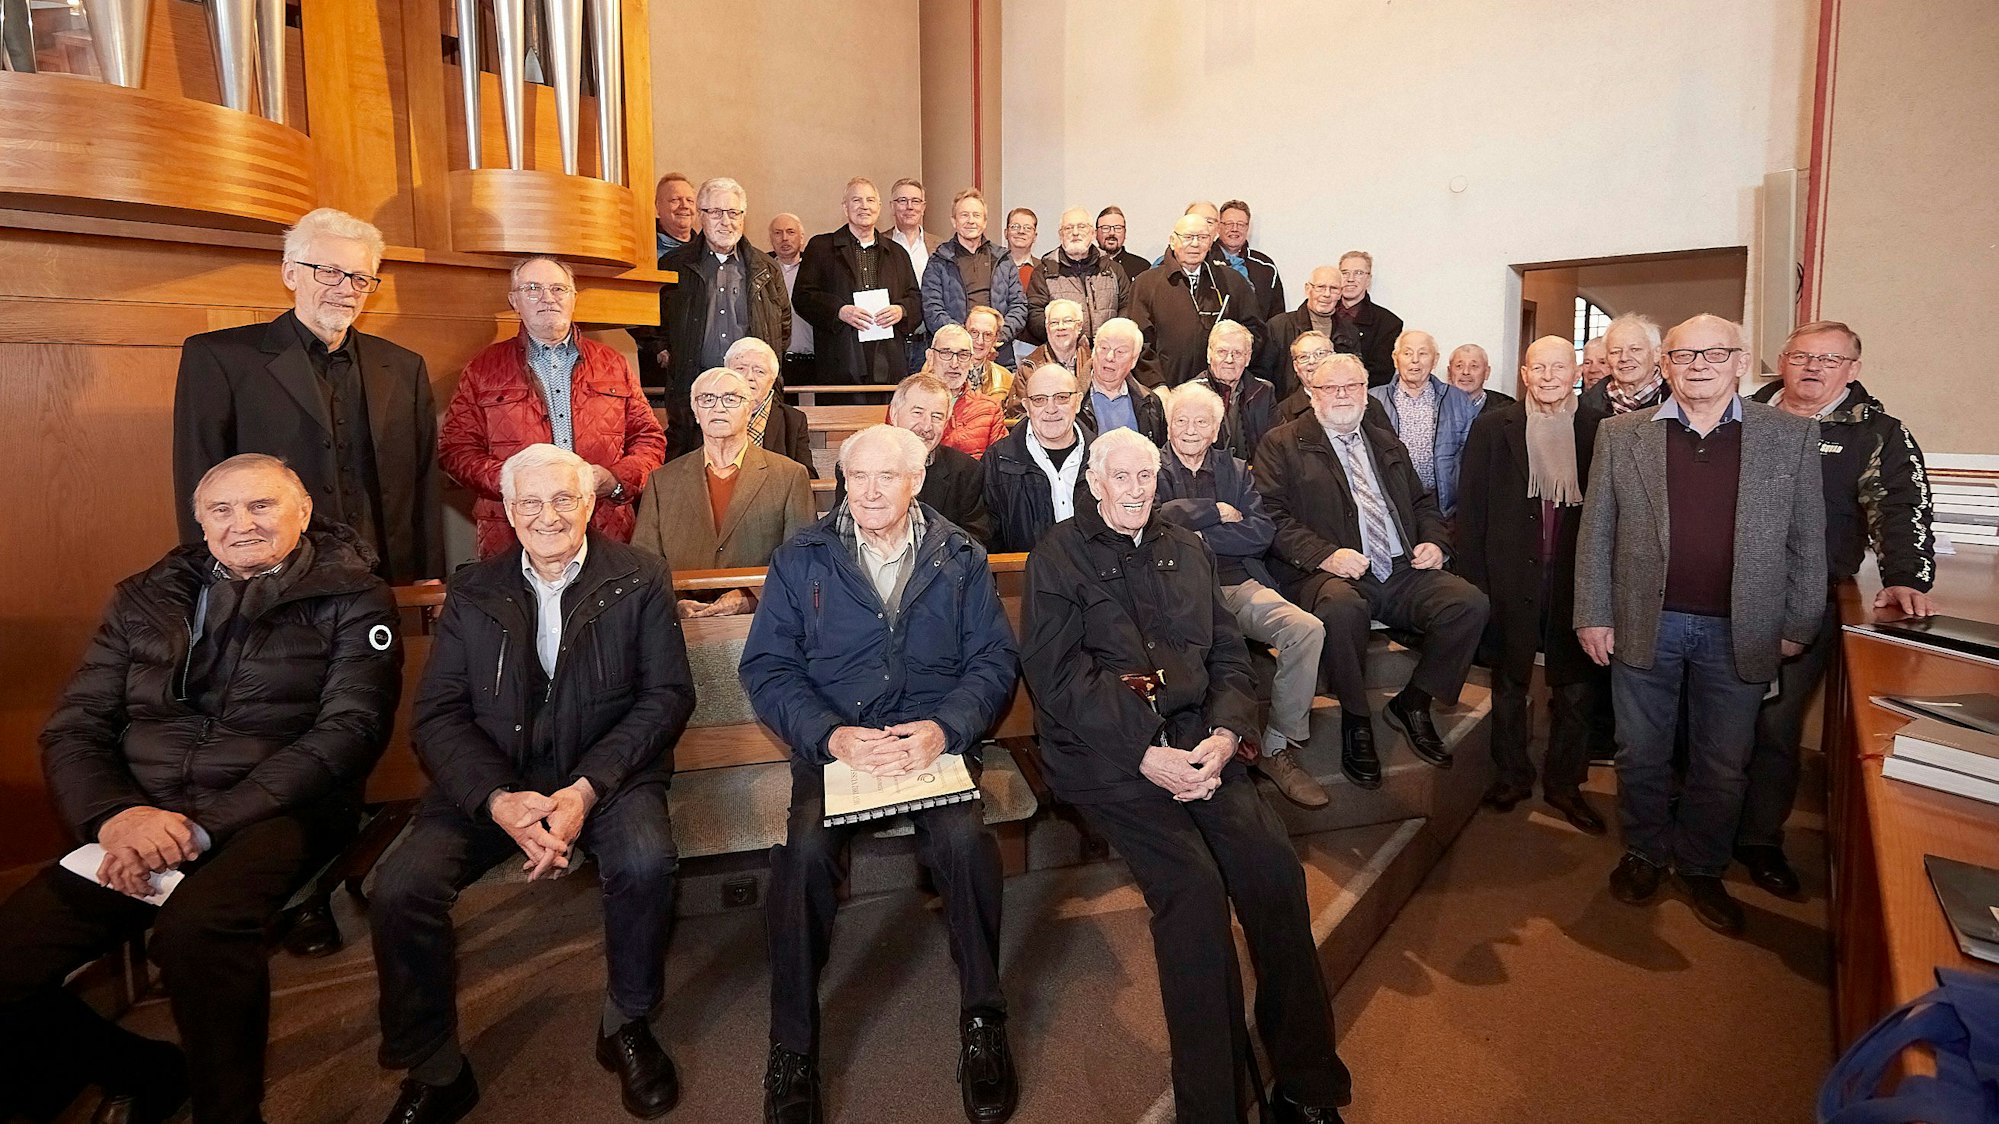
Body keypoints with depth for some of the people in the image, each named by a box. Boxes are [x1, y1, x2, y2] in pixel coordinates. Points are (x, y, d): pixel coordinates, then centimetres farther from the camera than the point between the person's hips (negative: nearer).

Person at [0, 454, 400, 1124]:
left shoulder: (350, 600, 3)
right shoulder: (145, 600, 17)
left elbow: (348, 729, -8)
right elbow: (73, 727, 13)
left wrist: (203, 824, -16)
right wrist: (115, 814, -9)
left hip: (275, 811, -5)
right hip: (137, 819, 5)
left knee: (196, 927, -34)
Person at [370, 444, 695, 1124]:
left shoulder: (640, 581, 2)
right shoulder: (473, 593, 9)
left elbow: (668, 696, -5)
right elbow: (437, 715, 2)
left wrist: (586, 791, -18)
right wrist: (498, 799, -16)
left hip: (606, 776, -2)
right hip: (491, 782, 3)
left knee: (646, 862, -30)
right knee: (398, 889, -20)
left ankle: (627, 1025, -1)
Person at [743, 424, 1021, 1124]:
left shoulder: (961, 559, 11)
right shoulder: (801, 560, 9)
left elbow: (994, 659, 4)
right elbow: (767, 666, 2)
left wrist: (944, 729, -15)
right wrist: (833, 735, -15)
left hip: (935, 739, 0)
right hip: (833, 742, 0)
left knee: (967, 840, -29)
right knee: (805, 849, -29)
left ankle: (983, 1024, -7)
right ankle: (792, 1046, -9)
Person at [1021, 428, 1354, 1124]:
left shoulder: (1186, 550, 20)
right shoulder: (1059, 557, 5)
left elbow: (1229, 656, 15)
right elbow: (1057, 678, -5)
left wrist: (1224, 736, -5)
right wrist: (1145, 755, -14)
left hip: (1196, 739, 4)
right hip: (1101, 751, -4)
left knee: (1275, 867, -20)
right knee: (1194, 883, -26)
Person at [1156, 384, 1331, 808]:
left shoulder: (1235, 469, 21)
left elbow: (1262, 533, 5)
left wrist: (1198, 537, -5)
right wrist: (1214, 511, -2)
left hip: (1239, 585, 4)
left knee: (1307, 629, -22)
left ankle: (1278, 748, -11)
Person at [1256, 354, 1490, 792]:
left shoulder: (1386, 442, 27)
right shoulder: (1282, 444, 7)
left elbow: (1423, 502, 29)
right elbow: (1272, 515, -6)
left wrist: (1434, 541, 7)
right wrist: (1324, 555, -19)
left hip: (1403, 571, 6)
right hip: (1330, 574, -5)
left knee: (1470, 603, -20)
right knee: (1342, 607, -39)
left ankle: (1414, 703, 1)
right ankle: (1356, 721, -15)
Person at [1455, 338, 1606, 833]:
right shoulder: (1493, 428, 0)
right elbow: (1470, 507, -1)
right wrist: (1473, 579, -7)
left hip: (1575, 580, 1)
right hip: (1511, 580, -1)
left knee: (1576, 687, 8)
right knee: (1510, 684, 11)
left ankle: (1565, 783, 25)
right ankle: (1512, 775, 28)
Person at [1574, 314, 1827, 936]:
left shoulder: (1793, 435, 1)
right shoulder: (1621, 435, 0)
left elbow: (1808, 539, 4)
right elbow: (1596, 531, 2)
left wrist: (1797, 625, 2)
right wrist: (1593, 615, -2)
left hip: (1739, 633, 0)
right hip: (1644, 626, 0)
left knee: (1723, 765, 11)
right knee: (1641, 754, 12)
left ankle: (1702, 868, 30)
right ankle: (1645, 853, 32)